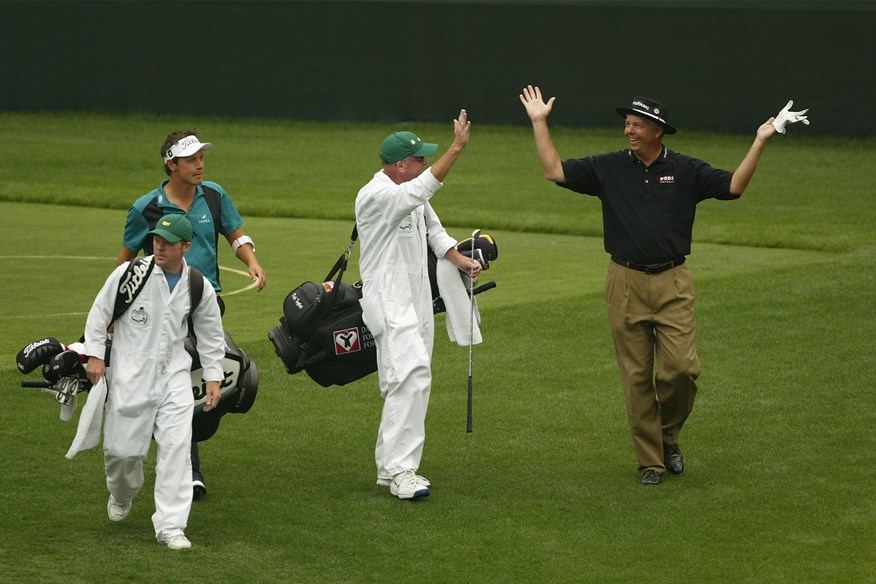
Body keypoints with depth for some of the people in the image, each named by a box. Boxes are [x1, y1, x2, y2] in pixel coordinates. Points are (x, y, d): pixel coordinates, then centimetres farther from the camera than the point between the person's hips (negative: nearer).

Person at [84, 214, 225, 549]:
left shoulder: (200, 288, -1)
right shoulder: (129, 273, -9)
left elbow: (211, 336, 12)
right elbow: (100, 312, 2)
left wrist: (213, 377, 8)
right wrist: (95, 355, -2)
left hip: (174, 374, 1)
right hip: (130, 374, -1)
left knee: (176, 446, -11)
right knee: (122, 448, 3)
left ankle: (170, 526, -8)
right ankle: (122, 495, 38)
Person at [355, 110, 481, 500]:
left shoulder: (410, 194, 12)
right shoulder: (376, 195, -18)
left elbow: (432, 228, 24)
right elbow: (424, 188, -32)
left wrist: (459, 259, 8)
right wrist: (457, 147, -34)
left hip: (417, 299, 10)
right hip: (388, 301, -10)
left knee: (410, 381, 9)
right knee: (411, 375, -21)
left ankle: (391, 467, 15)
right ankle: (399, 469, -22)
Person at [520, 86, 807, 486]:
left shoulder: (685, 171, 4)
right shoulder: (608, 168, 5)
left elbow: (734, 186, -1)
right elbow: (554, 171, 2)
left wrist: (760, 141, -8)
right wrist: (539, 123, 0)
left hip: (673, 285, -1)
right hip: (626, 284, 1)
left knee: (681, 368, -13)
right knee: (636, 377, 1)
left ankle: (668, 435, 15)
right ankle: (650, 461, 10)